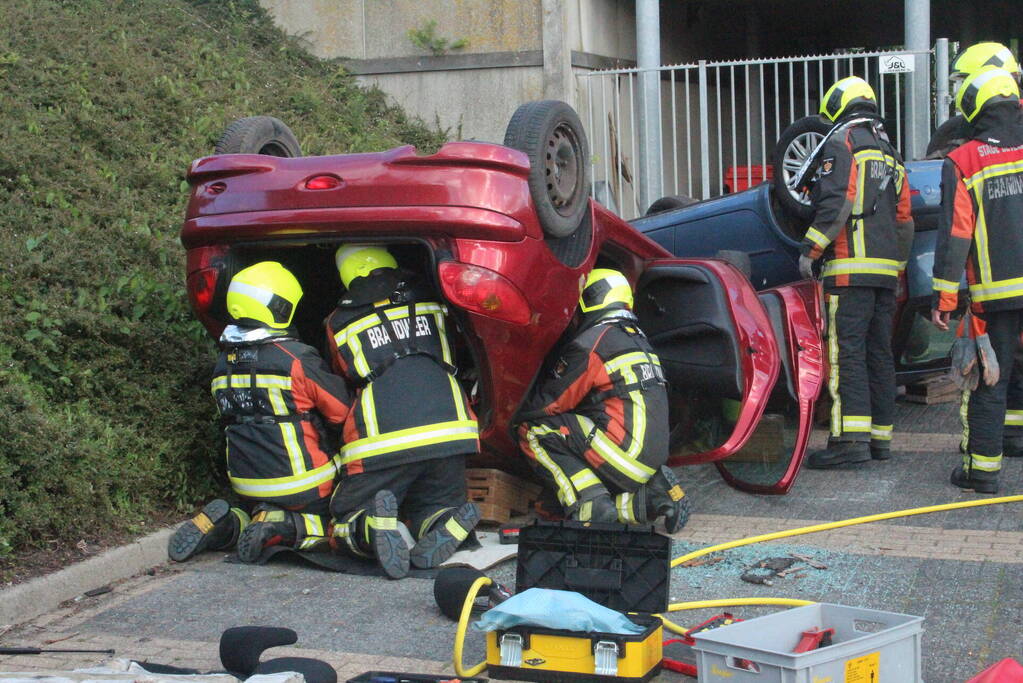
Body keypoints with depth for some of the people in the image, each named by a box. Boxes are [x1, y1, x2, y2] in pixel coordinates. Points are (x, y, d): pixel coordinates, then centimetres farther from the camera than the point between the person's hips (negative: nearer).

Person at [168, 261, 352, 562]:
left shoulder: (224, 364, 2)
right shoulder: (297, 360, -18)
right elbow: (343, 410, -8)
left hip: (247, 485, 6)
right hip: (301, 486, -6)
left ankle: (228, 523, 0)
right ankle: (282, 526, -13)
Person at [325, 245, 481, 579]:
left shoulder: (339, 322, 16)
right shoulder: (430, 300, 19)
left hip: (382, 439, -2)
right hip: (448, 432, 2)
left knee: (346, 524, 13)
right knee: (435, 510, 22)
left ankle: (374, 526, -22)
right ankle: (447, 526, -15)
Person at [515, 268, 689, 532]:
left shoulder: (590, 343, -7)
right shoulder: (637, 339, 20)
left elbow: (549, 402, -2)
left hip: (626, 450, -8)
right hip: (653, 458, 8)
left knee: (533, 430, -5)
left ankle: (591, 504, -16)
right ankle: (650, 496, 5)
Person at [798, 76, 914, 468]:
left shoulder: (841, 140, -1)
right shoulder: (889, 152, 24)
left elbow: (837, 202, -15)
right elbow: (904, 218, 24)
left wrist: (810, 249, -12)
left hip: (851, 267, -8)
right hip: (886, 270, 8)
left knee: (847, 351, -12)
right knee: (879, 352, 10)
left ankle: (851, 438, -18)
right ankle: (880, 437, 11)